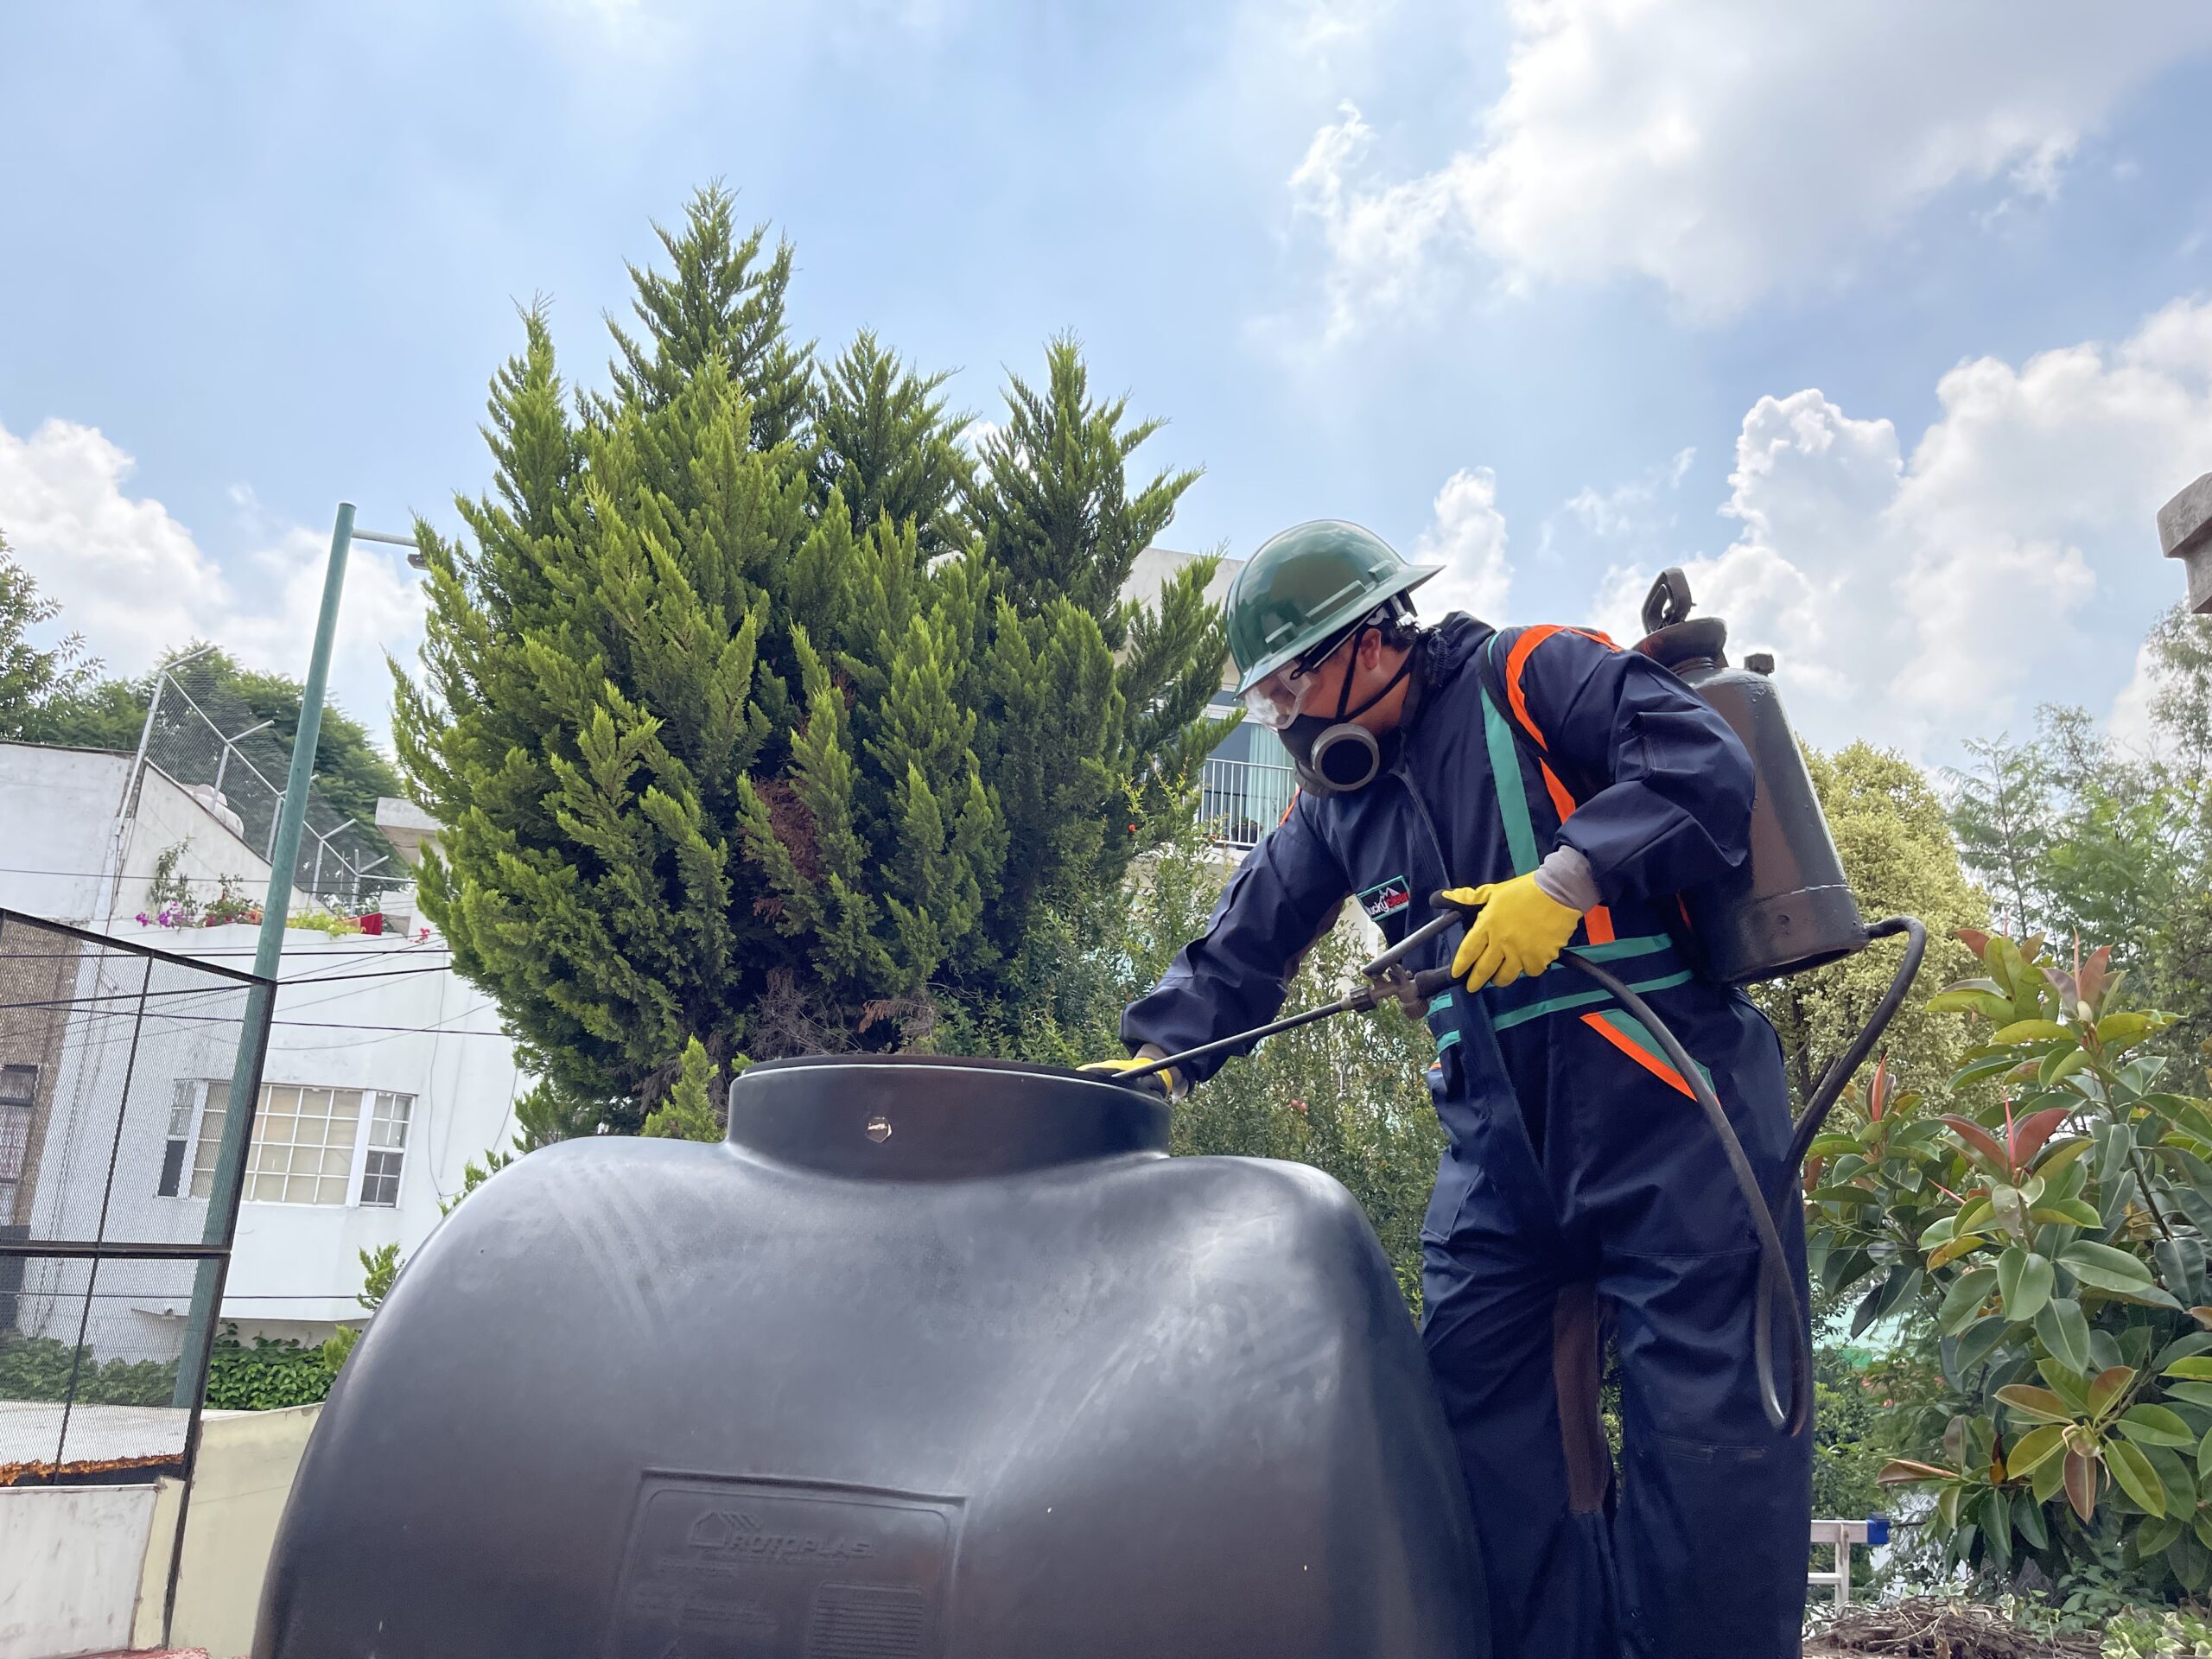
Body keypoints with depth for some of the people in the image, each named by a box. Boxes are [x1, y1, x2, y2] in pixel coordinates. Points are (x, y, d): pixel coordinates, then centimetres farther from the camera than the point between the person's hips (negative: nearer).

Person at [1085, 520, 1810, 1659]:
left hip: (1664, 1107, -6)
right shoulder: (1337, 800, 17)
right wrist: (1153, 1059, 5)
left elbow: (1707, 766, -14)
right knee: (1480, 1415, 5)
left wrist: (1563, 881, -23)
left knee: (1704, 1423, -4)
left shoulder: (1530, 678, -3)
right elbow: (1244, 947, 17)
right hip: (1501, 1147, 7)